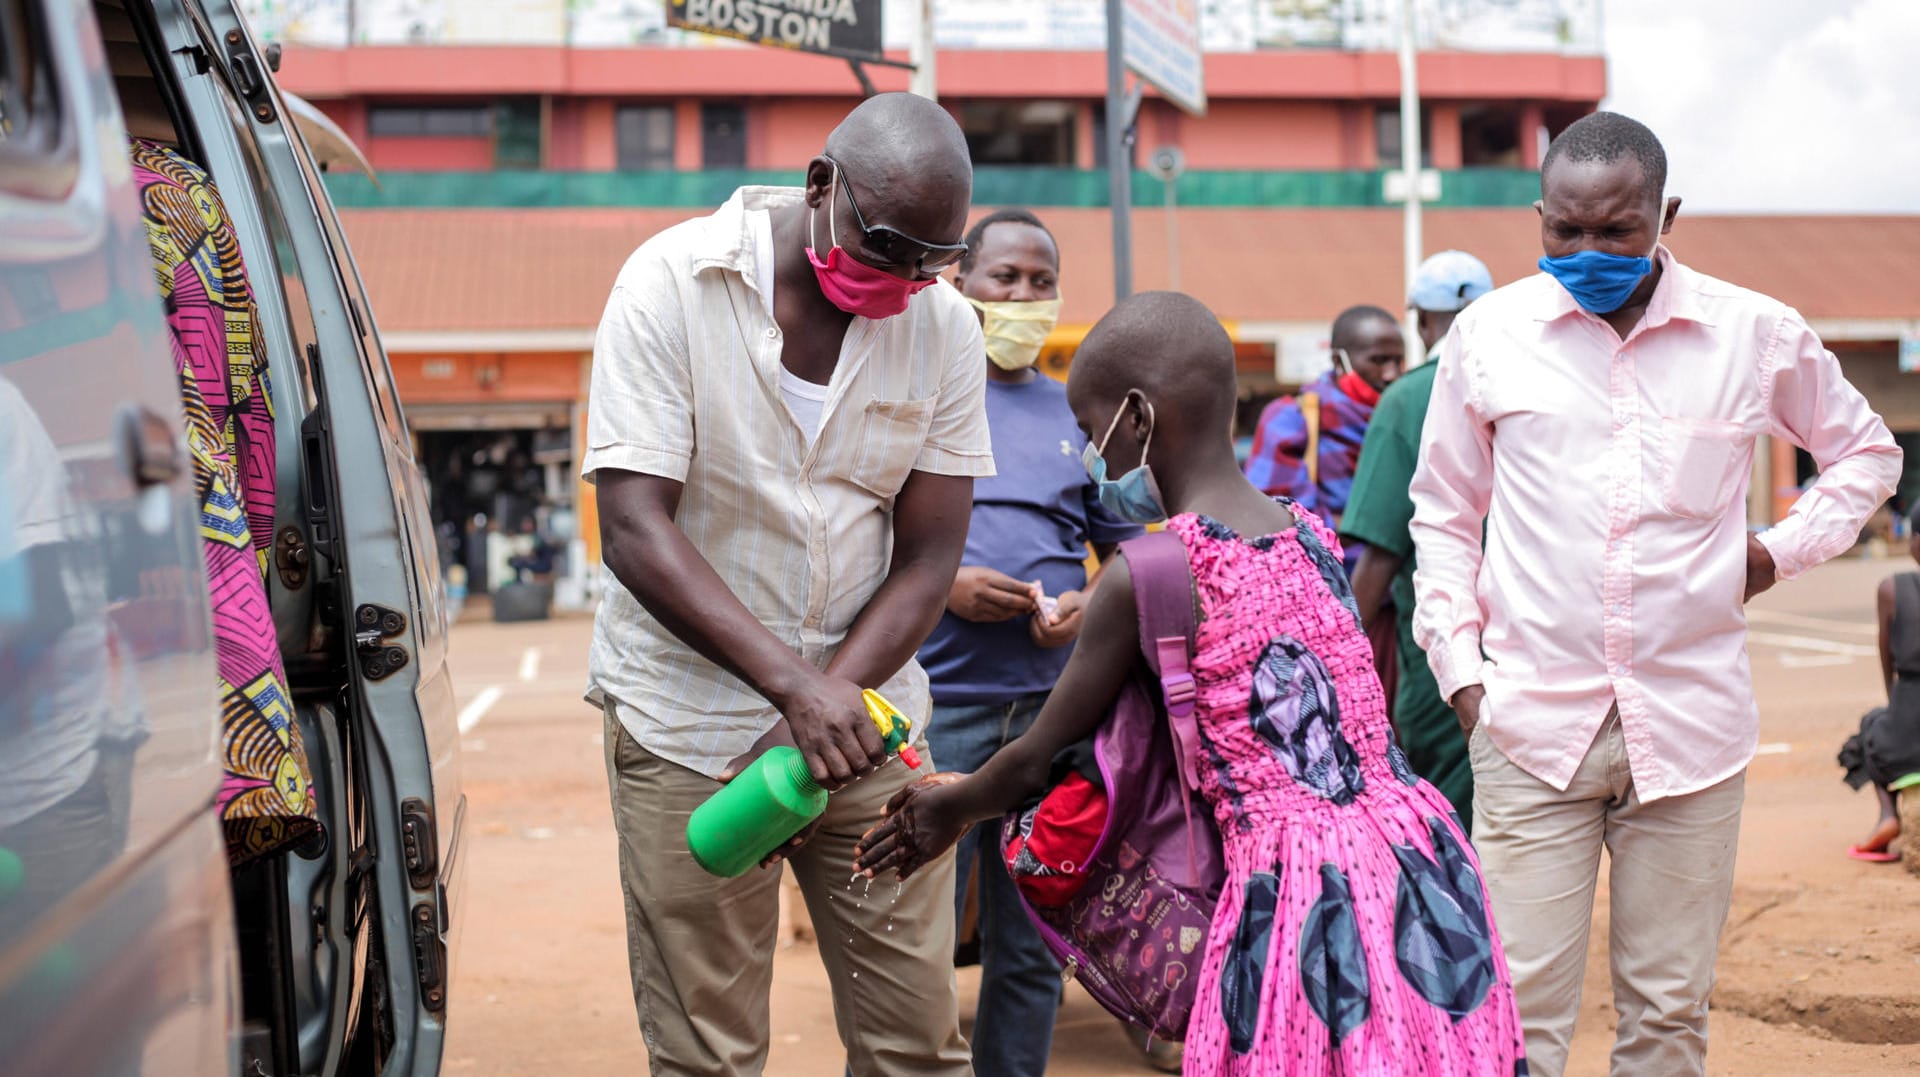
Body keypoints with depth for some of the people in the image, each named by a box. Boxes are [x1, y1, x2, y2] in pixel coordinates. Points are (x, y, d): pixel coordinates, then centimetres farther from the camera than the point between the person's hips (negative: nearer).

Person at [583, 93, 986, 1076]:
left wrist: (833, 692, -18)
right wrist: (793, 682, -28)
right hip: (690, 724, -3)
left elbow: (927, 560, -2)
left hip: (864, 717, 3)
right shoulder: (671, 283, -12)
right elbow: (634, 528, -18)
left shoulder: (943, 326, -2)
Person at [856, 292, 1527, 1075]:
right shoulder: (1313, 539, 11)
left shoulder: (1144, 575, -8)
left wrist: (954, 808, 25)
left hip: (1303, 895, -7)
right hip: (1418, 855, 7)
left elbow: (1039, 761, 3)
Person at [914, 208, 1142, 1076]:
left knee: (1030, 951, 10)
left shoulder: (1081, 416, 14)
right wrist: (940, 588, -14)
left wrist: (1087, 603, -4)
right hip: (935, 704, -3)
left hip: (1052, 704, 4)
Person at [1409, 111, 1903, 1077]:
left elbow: (1866, 452, 20)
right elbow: (1443, 513, 13)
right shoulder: (1488, 334, 3)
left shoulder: (1756, 335, 3)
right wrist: (1459, 665, 4)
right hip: (1531, 720, -1)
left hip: (1691, 723, 1)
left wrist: (1784, 550, 6)